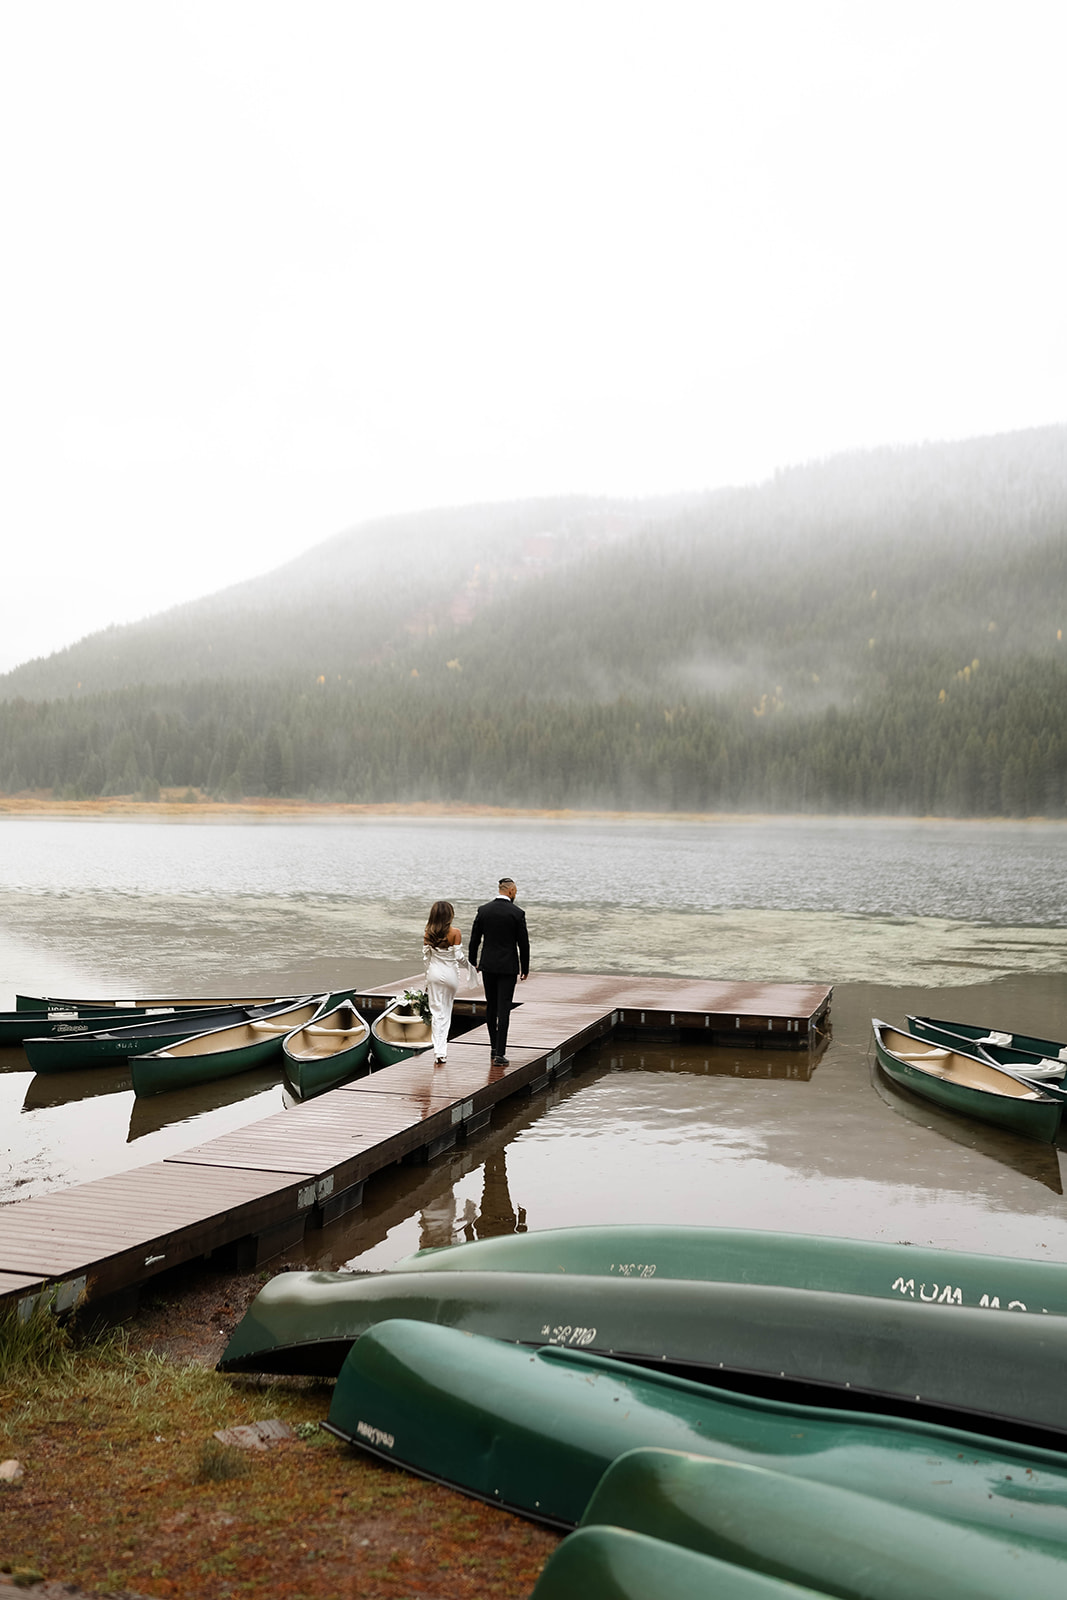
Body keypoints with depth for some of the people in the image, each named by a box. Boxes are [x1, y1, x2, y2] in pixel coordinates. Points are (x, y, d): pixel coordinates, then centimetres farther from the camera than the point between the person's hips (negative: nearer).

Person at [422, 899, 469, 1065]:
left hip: (434, 972, 2)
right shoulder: (455, 933, -13)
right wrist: (467, 967, 10)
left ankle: (438, 1052, -2)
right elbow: (459, 956, -10)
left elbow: (425, 957, 2)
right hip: (450, 973, -2)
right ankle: (442, 1052, 10)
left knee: (436, 1012, 5)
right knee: (446, 1011, 11)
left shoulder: (428, 934, -3)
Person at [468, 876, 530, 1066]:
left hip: (487, 965, 4)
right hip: (508, 966, -4)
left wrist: (473, 963, 15)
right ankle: (500, 1054, -6)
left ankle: (494, 1046, 27)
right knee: (503, 1009, -3)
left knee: (491, 1006, 17)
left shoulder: (483, 910, 0)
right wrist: (525, 968, 5)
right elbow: (523, 943, -6)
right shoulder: (517, 913, -9)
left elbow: (475, 939, 4)